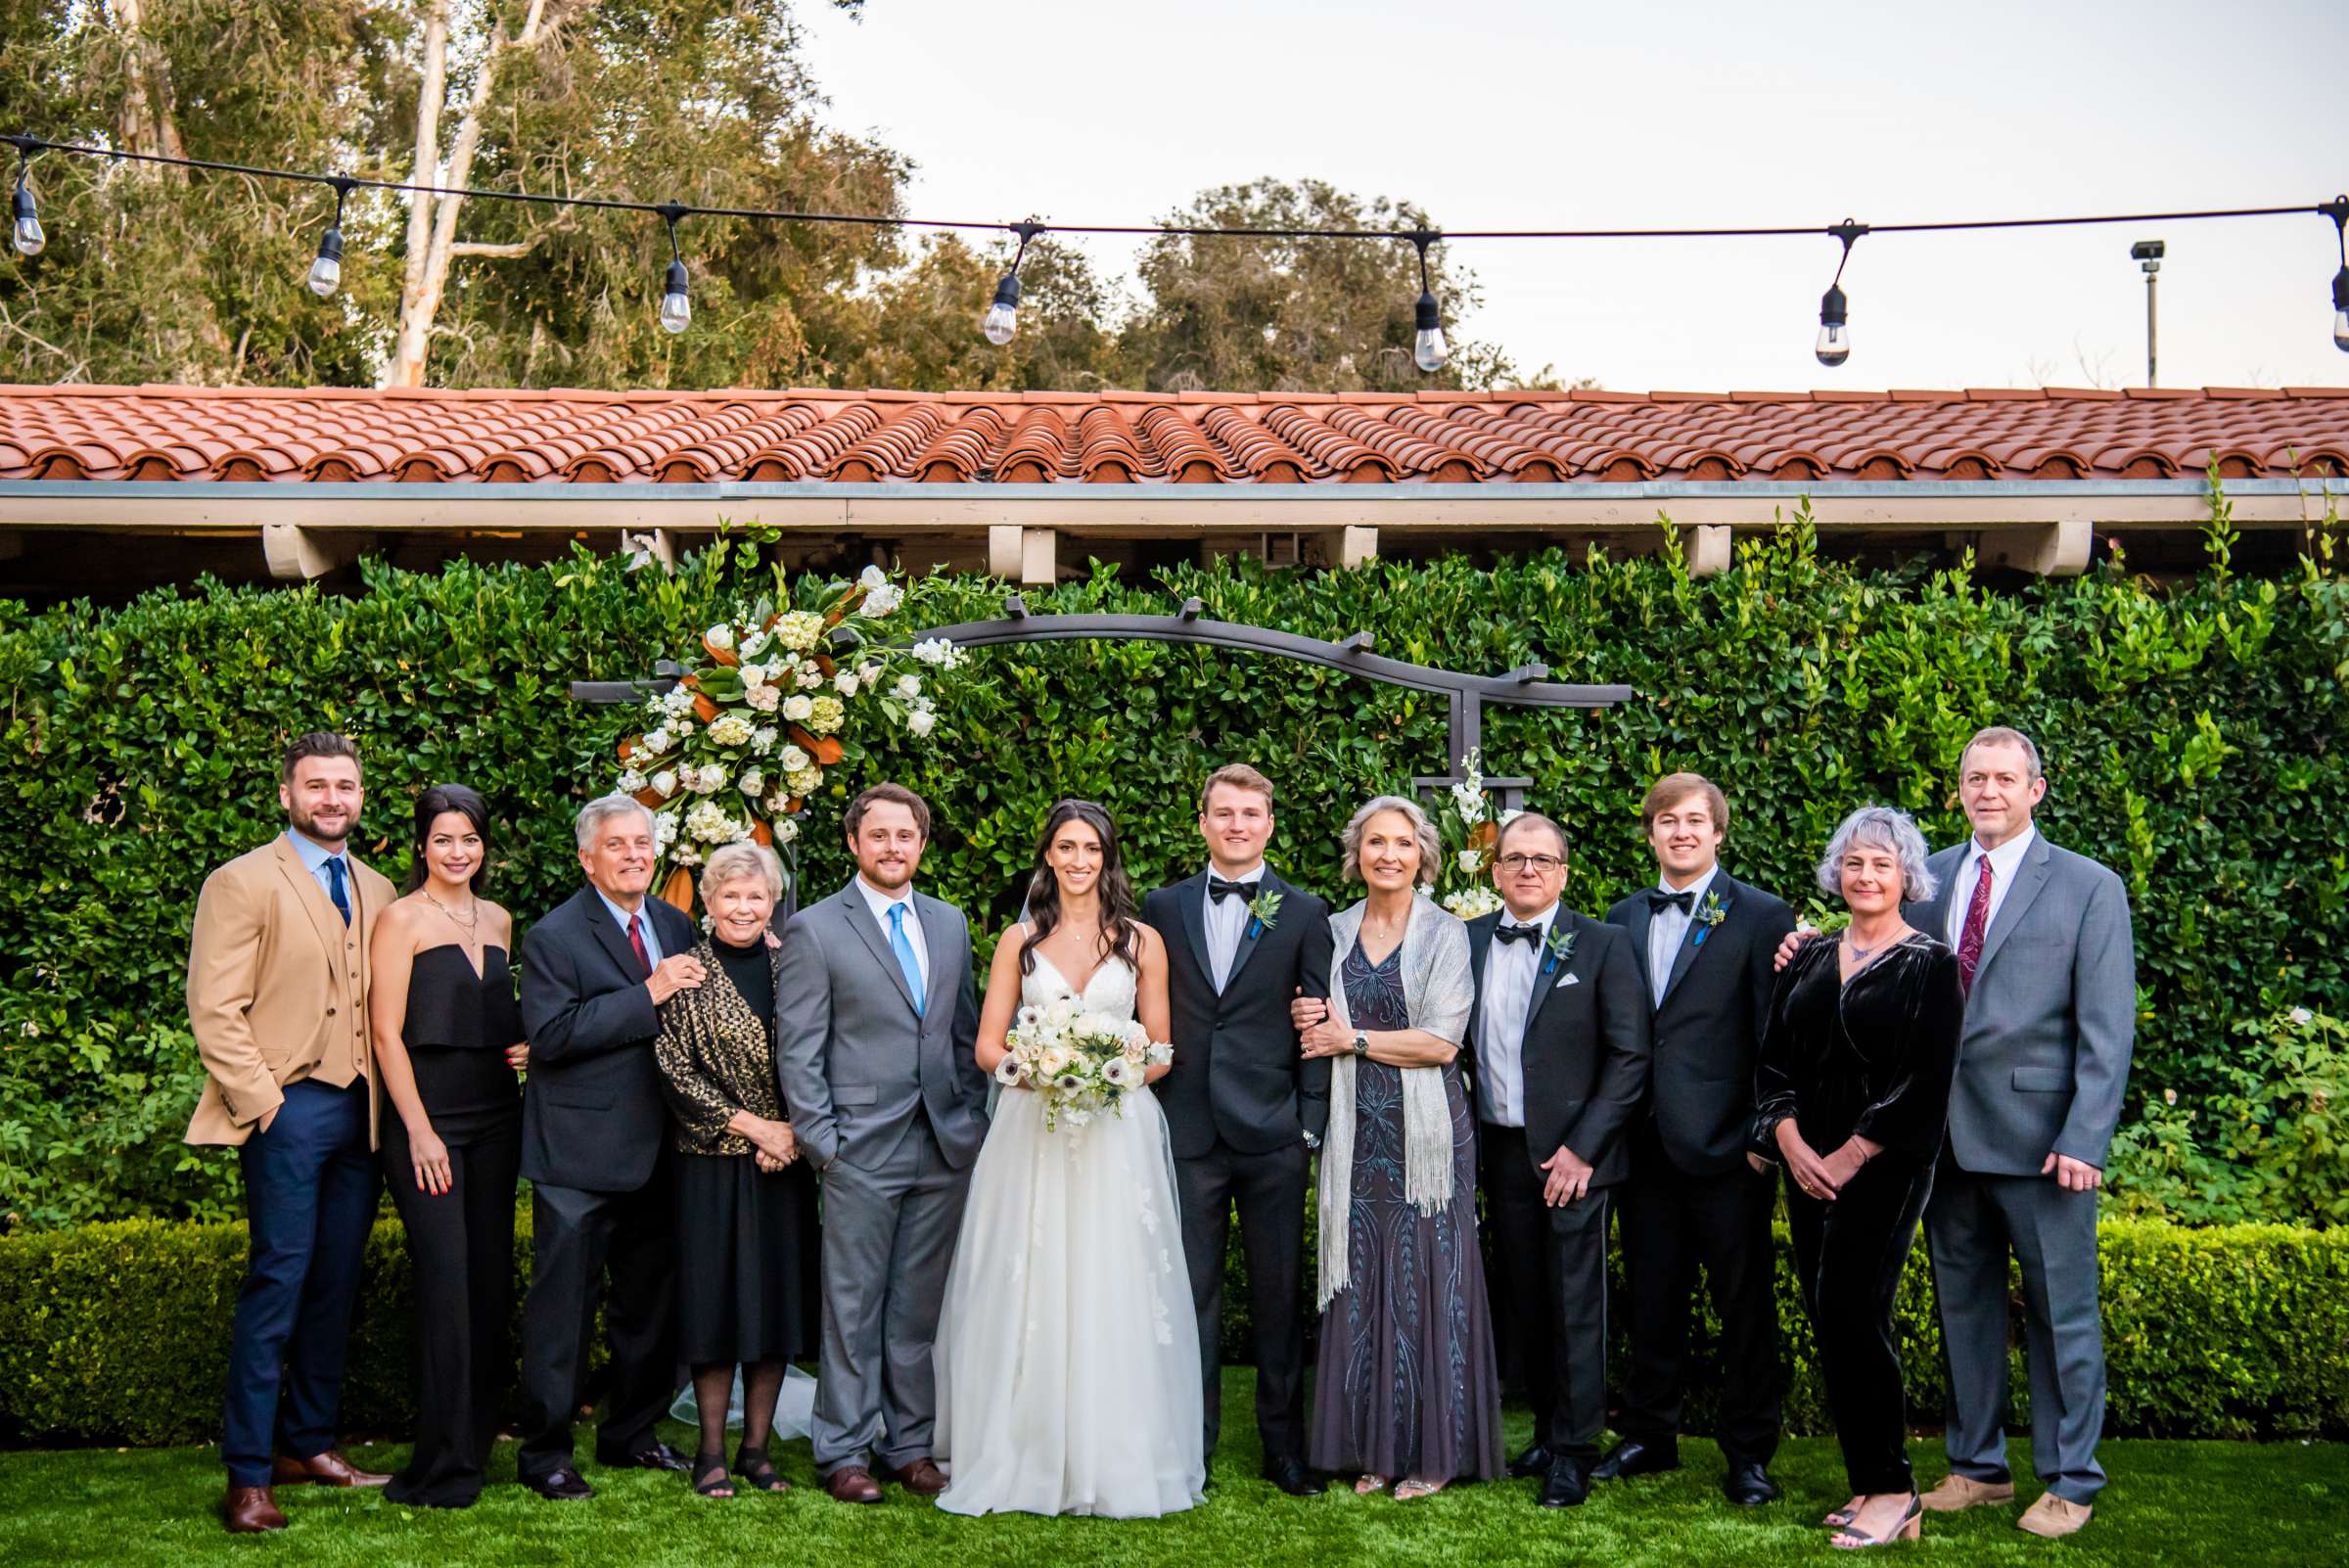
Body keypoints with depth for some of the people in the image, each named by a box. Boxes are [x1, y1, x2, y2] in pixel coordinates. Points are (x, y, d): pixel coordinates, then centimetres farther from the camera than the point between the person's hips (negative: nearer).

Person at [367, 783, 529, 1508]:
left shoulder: (498, 921, 13)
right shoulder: (402, 919, -5)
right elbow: (386, 1031, -9)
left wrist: (528, 1046, 4)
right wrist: (419, 1130, -14)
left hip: (494, 1116, 6)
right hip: (427, 1117, -6)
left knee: (491, 1276, 7)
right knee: (445, 1278, -8)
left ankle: (477, 1436, 18)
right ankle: (445, 1463, -2)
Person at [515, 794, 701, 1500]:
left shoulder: (677, 927, 10)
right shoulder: (553, 937, -9)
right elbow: (551, 1034, -21)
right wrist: (648, 994, -24)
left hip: (656, 1152, 6)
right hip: (579, 1153, -6)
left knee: (651, 1302, 15)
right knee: (564, 1304, 0)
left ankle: (630, 1434, 30)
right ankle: (545, 1452, 10)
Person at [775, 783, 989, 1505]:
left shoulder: (950, 924, 13)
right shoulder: (815, 929, -3)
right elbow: (797, 1047, -5)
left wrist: (974, 1121, 9)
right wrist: (821, 1140, -9)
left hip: (946, 1147, 4)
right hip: (863, 1149, -4)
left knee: (921, 1308, 10)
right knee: (854, 1308, 2)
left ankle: (911, 1445, 19)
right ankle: (844, 1453, 12)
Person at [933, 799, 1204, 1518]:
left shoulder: (1143, 941, 7)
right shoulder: (1019, 941, 9)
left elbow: (1161, 1050, 8)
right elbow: (987, 1045, 6)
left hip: (1118, 1135, -1)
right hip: (1031, 1134, 1)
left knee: (1114, 1294, -2)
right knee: (1028, 1294, 0)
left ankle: (1118, 1463, 6)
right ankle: (1021, 1456, 9)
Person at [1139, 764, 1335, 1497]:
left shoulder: (1304, 913, 3)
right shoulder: (1163, 907, 7)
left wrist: (1312, 1123, -5)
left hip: (1273, 1134, -1)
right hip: (1186, 1129, 1)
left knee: (1279, 1293, 8)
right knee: (1192, 1292, 6)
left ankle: (1283, 1445, 20)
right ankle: (1191, 1444, 16)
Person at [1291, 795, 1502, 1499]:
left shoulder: (1446, 933, -2)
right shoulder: (1335, 931, 10)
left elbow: (1441, 1042, -11)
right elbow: (1321, 1029, 19)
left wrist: (1352, 1039, -7)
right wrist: (1308, 1019, -3)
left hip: (1427, 1131, -3)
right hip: (1357, 1131, 3)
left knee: (1426, 1277, -1)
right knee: (1361, 1282, 3)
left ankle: (1433, 1452, 8)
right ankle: (1372, 1446, 12)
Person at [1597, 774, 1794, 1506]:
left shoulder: (1762, 917, -4)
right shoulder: (1622, 919, 11)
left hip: (1724, 1144, -5)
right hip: (1644, 1143, 5)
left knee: (1744, 1302, 4)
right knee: (1651, 1298, 14)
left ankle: (1749, 1452, 15)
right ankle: (1649, 1436, 27)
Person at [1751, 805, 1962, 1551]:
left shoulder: (1929, 964, -4)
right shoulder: (1809, 960, 11)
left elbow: (1927, 1079, -10)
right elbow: (1772, 1061, 10)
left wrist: (1850, 1157, -13)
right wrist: (1792, 1145, -5)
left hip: (1885, 1163, -5)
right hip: (1808, 1163, 5)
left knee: (1852, 1313, -11)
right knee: (1829, 1320, 4)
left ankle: (1892, 1494, -1)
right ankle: (1867, 1481, 13)